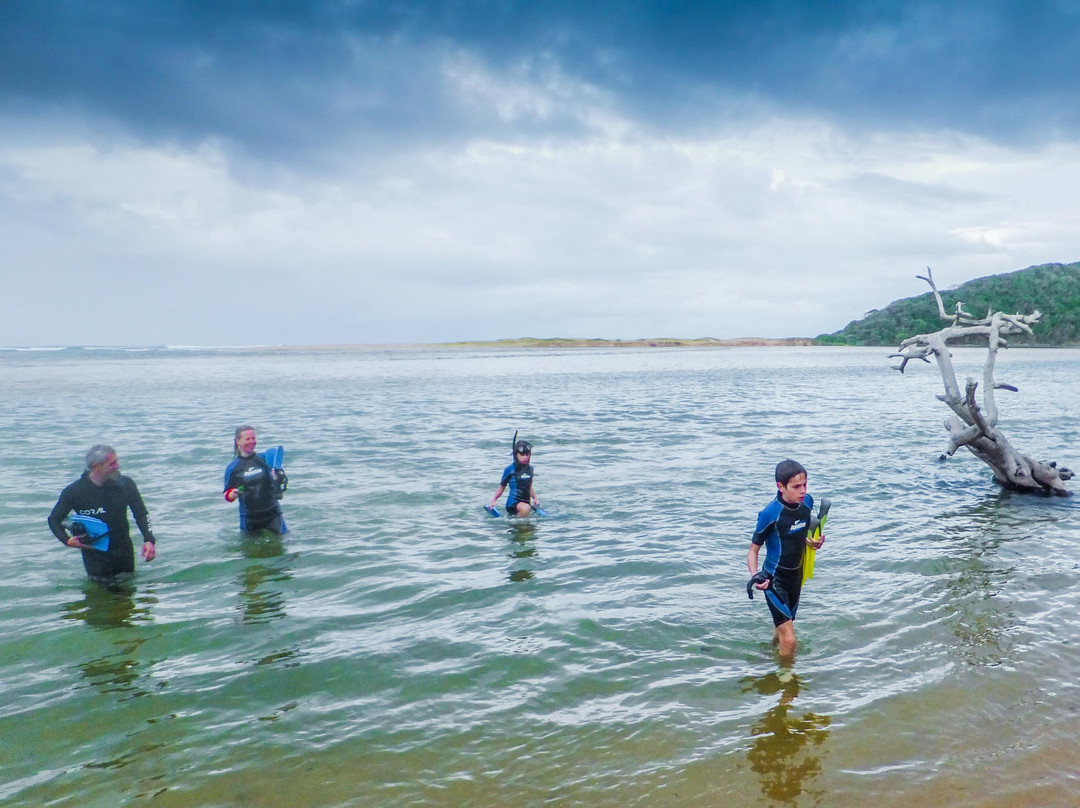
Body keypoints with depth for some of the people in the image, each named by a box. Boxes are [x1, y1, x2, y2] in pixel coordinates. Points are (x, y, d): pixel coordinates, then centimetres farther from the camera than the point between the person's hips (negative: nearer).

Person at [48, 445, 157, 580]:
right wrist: (66, 539, -18)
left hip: (124, 553, 2)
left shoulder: (125, 484, -7)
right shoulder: (74, 492, -12)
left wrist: (149, 540, -17)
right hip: (95, 557, -2)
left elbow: (141, 513, -2)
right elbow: (54, 519, 1)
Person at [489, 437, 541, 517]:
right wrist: (494, 500, -4)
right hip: (513, 502, -7)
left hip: (526, 502, 7)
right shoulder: (510, 469, -7)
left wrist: (535, 498, 17)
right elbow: (502, 486, 2)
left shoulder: (530, 468, 10)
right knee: (526, 508, -35)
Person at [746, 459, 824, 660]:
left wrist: (815, 541, -4)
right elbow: (753, 550, -15)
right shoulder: (770, 513, -24)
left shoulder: (807, 502, -5)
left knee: (781, 629, 25)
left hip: (796, 576, 7)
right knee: (789, 639, -13)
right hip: (774, 580, -7)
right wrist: (755, 575, -32)